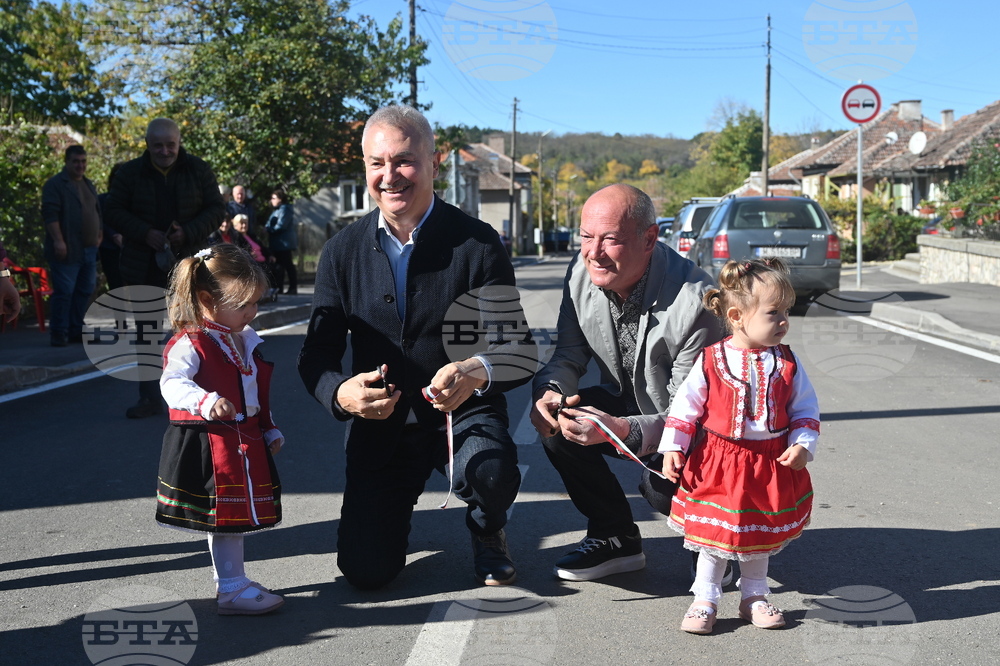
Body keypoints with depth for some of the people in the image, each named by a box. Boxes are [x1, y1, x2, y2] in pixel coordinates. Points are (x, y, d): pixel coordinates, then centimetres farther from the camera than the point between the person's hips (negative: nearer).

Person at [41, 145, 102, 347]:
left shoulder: (88, 184, 19)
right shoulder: (55, 184, -6)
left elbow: (96, 212, 26)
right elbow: (50, 214, -14)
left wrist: (98, 236, 20)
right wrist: (58, 240, -21)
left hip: (89, 250, 8)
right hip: (67, 250, -8)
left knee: (85, 291, 9)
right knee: (63, 292, -8)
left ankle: (76, 330, 18)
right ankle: (58, 334, -2)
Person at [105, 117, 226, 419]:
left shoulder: (199, 170, 0)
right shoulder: (129, 173, 1)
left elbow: (216, 209, -1)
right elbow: (115, 211, -1)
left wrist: (189, 233, -17)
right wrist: (145, 233, -18)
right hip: (144, 267, 1)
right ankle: (149, 398, 18)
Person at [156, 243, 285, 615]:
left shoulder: (246, 341, 13)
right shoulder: (190, 343, -15)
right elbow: (172, 382, -31)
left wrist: (269, 431, 20)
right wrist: (205, 402, -48)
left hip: (245, 442, 8)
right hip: (210, 443, -8)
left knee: (234, 515, 17)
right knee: (225, 515, -4)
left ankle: (231, 579, 30)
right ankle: (231, 589, 4)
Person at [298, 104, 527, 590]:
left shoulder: (477, 243, -12)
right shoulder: (342, 251, -3)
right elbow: (317, 353, -4)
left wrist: (478, 372, -41)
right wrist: (341, 393, -28)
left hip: (464, 414, -2)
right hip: (380, 426, 2)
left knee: (491, 474, -35)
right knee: (365, 569, -7)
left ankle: (487, 533, 5)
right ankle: (397, 505, 30)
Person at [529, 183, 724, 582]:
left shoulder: (694, 301, -32)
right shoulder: (583, 272, -13)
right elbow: (571, 353, -2)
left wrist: (620, 430, -45)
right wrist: (549, 391, -26)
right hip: (627, 402, 6)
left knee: (663, 486, -32)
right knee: (555, 423, -18)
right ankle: (617, 539, 2)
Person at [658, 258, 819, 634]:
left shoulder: (786, 363, -4)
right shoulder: (710, 360, -11)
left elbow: (806, 408, 3)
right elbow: (686, 403, -4)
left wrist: (803, 444, -10)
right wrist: (673, 448, -6)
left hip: (770, 466, 3)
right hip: (717, 465, -2)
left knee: (761, 536, 16)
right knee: (713, 535, 5)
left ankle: (754, 597, 34)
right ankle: (704, 600, 20)